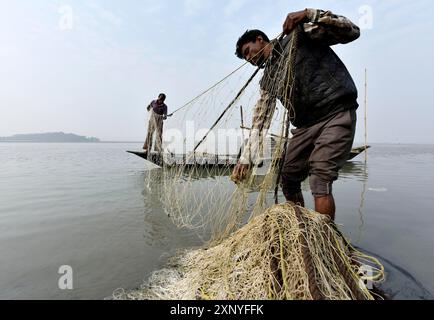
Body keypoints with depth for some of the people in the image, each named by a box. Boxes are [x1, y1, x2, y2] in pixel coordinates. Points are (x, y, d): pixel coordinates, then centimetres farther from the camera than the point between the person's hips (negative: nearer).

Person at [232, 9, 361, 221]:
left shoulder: (300, 35, 4)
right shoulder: (268, 78, 15)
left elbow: (352, 32, -3)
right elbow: (260, 121, 8)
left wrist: (309, 14, -13)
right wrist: (246, 158, 0)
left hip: (337, 114, -6)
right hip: (305, 124, 6)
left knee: (320, 179, -18)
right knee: (288, 178, 6)